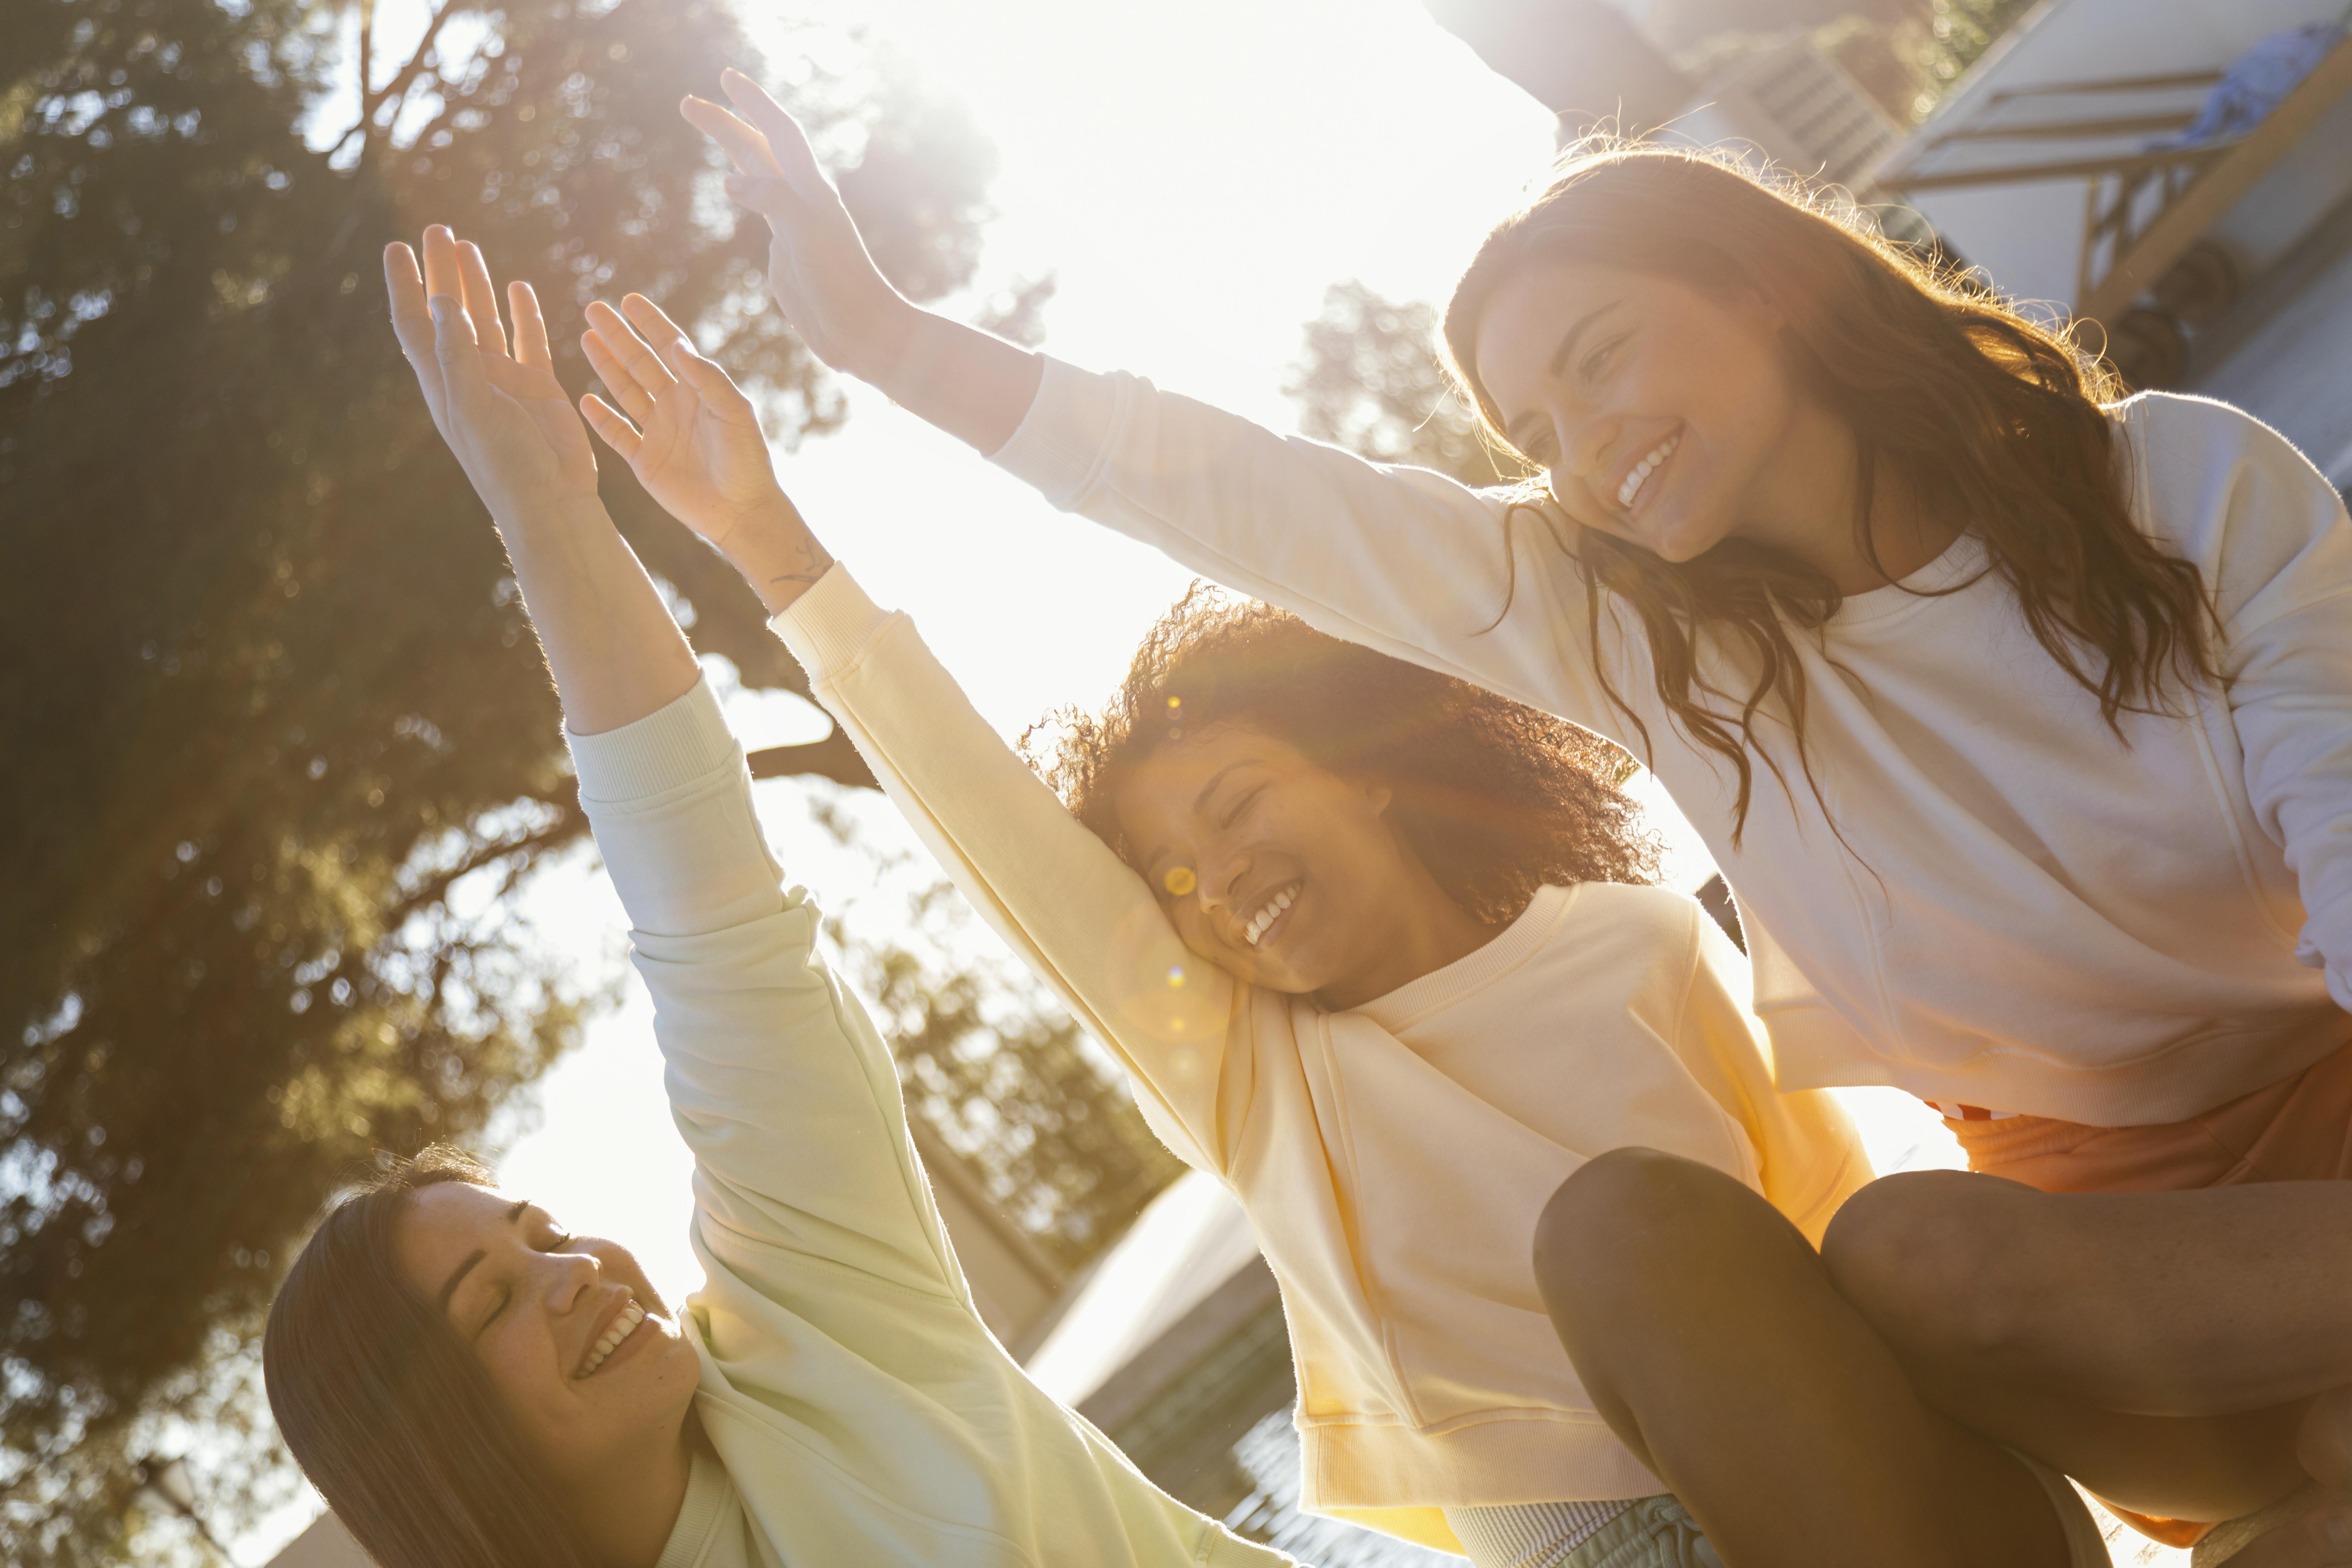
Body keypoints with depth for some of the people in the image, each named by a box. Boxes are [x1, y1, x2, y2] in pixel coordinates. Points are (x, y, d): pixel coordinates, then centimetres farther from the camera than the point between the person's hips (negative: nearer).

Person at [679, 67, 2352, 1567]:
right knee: (1627, 1222, -28)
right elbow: (1269, 510, -4)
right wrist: (883, 333, -9)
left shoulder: (2193, 486, -6)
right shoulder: (1636, 627, 0)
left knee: (1911, 1248, -35)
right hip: (2095, 1208, 3)